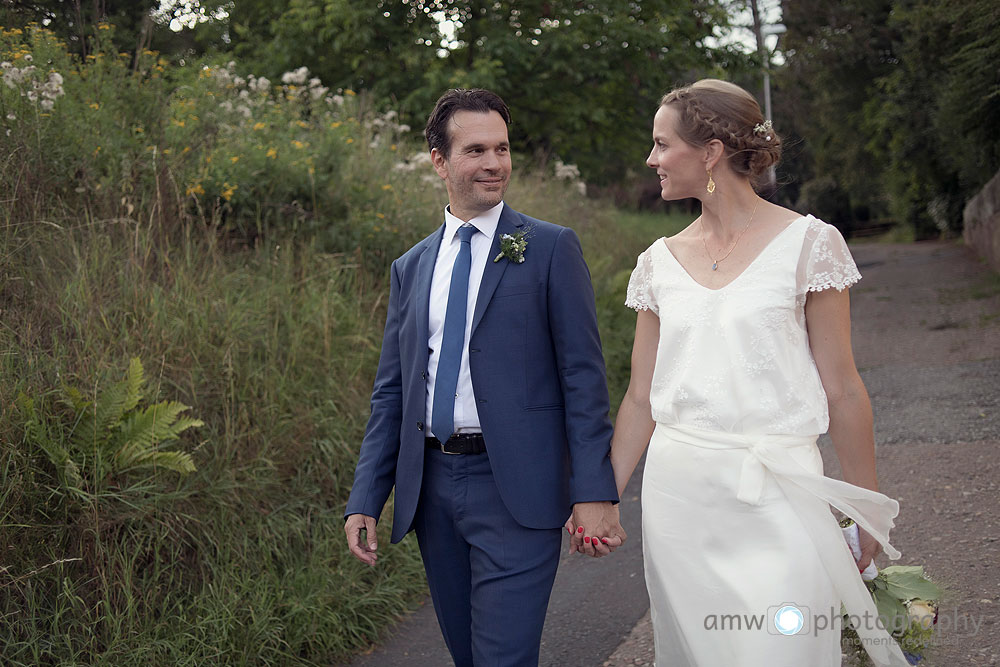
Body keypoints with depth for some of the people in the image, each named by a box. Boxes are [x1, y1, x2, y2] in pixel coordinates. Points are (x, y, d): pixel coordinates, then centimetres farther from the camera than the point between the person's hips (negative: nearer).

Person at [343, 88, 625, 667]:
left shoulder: (551, 248, -1)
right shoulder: (411, 269, 12)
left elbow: (583, 375, -6)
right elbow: (392, 391, 13)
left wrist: (595, 491, -13)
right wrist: (366, 500, 6)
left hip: (515, 489, -5)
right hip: (432, 489, 5)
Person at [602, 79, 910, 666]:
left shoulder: (807, 243, -4)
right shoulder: (660, 263, 8)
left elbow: (842, 390, -3)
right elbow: (642, 397, 11)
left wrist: (870, 512, -1)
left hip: (778, 496, -4)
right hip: (678, 495, 4)